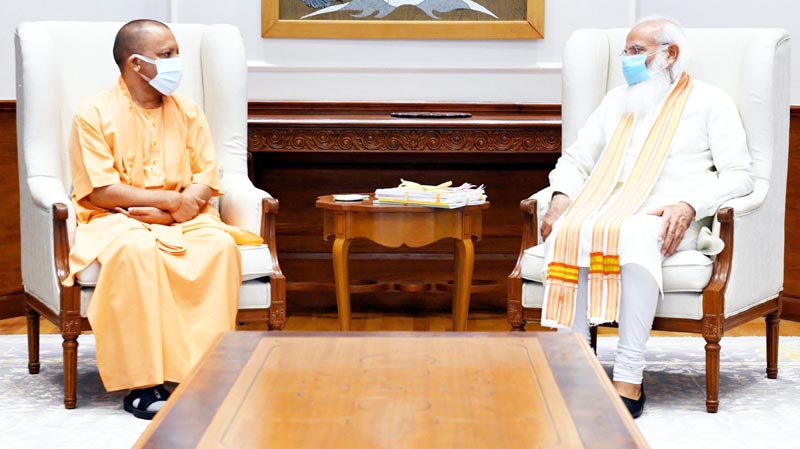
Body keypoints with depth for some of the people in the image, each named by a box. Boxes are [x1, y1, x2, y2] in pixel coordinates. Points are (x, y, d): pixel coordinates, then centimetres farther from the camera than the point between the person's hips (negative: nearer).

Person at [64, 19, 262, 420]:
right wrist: (171, 198, -14)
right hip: (116, 219, -4)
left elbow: (207, 180, 5)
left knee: (221, 245, -29)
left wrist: (171, 212, -15)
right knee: (136, 250, -38)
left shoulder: (188, 112, 11)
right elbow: (99, 191, -10)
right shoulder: (94, 115, -3)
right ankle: (142, 382, -33)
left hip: (181, 218, 4)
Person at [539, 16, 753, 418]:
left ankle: (629, 380, -39)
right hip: (603, 211, 4)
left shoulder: (709, 102, 12)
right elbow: (575, 160, 25)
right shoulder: (617, 101, 28)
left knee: (633, 238, -39)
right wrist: (561, 198, 2)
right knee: (566, 234, -31)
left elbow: (738, 174, 2)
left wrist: (689, 206, -15)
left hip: (667, 221, -4)